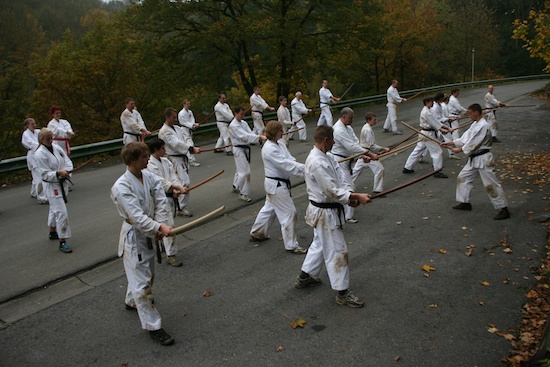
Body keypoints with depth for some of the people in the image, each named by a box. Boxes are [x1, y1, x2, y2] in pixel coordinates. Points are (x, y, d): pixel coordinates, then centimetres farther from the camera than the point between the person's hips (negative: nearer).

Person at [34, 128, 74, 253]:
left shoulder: (57, 148, 3)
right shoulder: (40, 154, -17)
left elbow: (68, 161, 3)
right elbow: (45, 174, -18)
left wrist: (66, 171, -16)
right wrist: (58, 173, -33)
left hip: (62, 183, 7)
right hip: (51, 185, -7)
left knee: (55, 209, 24)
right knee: (61, 212, -12)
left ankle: (53, 232, 44)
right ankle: (62, 242, -5)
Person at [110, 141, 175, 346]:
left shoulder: (149, 177, -3)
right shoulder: (121, 187, -25)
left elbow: (161, 201, -9)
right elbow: (136, 216, -30)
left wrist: (160, 226, -22)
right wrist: (160, 228, -38)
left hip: (149, 233, 8)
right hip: (134, 236, -8)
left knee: (147, 273, 26)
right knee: (142, 282, -2)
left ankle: (131, 301, 54)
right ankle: (153, 326, 11)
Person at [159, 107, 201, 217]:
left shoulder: (177, 128, 16)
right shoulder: (164, 131, -12)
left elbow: (185, 139, 8)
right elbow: (176, 143, -23)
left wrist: (192, 148, -13)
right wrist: (191, 148, -28)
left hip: (183, 157, 9)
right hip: (175, 159, -9)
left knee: (180, 181, 15)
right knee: (184, 182, -15)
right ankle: (181, 208, -7)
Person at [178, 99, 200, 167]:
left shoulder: (190, 112, 8)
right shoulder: (181, 113, -16)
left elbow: (192, 119, 1)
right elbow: (185, 123, -17)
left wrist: (194, 125, -20)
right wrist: (193, 125, -25)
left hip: (190, 130, 8)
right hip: (184, 131, -8)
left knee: (186, 145, 17)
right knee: (190, 145, -16)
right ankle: (192, 160, -15)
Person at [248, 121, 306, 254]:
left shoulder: (279, 143, 5)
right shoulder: (270, 149, -25)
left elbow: (290, 159, 2)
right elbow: (285, 164, -29)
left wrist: (303, 167, -14)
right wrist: (305, 169, -29)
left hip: (275, 184, 10)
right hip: (276, 185, -10)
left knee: (269, 208, 25)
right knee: (289, 212, -3)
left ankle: (257, 233, 43)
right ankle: (291, 245, 10)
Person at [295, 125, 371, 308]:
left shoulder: (323, 157, 6)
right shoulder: (317, 163, -27)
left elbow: (339, 178, 5)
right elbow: (332, 191, -27)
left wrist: (351, 194, -11)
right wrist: (356, 197, -22)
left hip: (323, 210, 11)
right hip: (325, 213, -11)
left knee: (320, 244, 26)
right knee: (337, 251, 1)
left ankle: (305, 277, 42)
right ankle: (343, 293, 15)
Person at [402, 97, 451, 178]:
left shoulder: (425, 111, 13)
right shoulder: (427, 112, -20)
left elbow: (434, 122, 15)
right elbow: (434, 123, -18)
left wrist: (441, 129, 9)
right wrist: (445, 128, -10)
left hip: (423, 134, 11)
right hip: (428, 135, -11)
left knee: (417, 150, 16)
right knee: (437, 152, -3)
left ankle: (407, 168, 21)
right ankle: (437, 172, 3)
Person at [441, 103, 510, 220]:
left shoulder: (483, 126, -19)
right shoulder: (475, 124, 12)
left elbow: (474, 143, -20)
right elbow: (466, 137, 12)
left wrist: (461, 149, -10)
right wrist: (452, 143, 4)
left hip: (483, 159, -10)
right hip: (474, 159, 10)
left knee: (491, 184, -8)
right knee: (463, 178, 15)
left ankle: (504, 209, 0)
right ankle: (465, 203, 27)